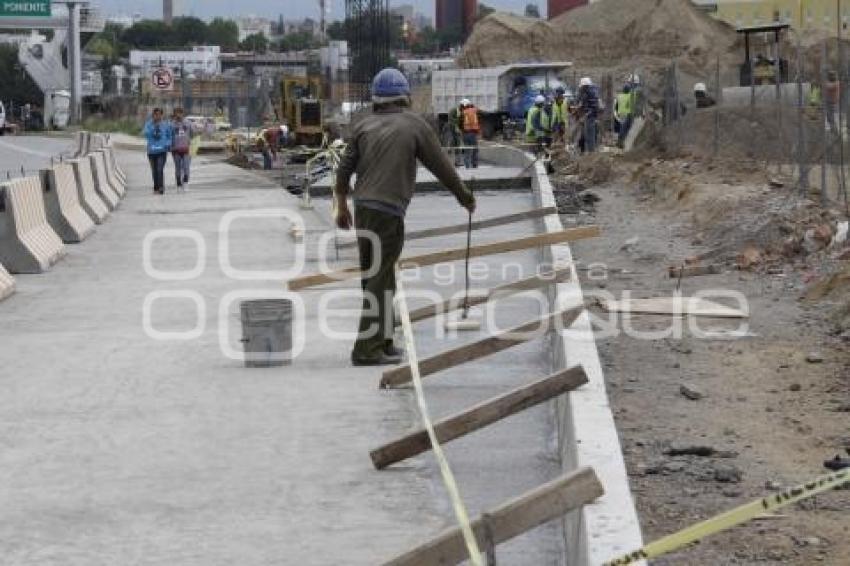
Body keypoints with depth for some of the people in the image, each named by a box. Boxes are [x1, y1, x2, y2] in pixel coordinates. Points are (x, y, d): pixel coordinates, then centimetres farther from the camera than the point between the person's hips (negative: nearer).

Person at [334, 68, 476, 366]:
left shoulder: (364, 125, 9)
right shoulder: (415, 125, -1)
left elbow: (344, 169, 9)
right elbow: (442, 166, 3)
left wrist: (341, 206, 22)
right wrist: (465, 197, 17)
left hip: (362, 208, 5)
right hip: (388, 211, -5)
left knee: (373, 277, 14)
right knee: (380, 281, -4)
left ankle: (383, 344, 21)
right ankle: (366, 350, -7)